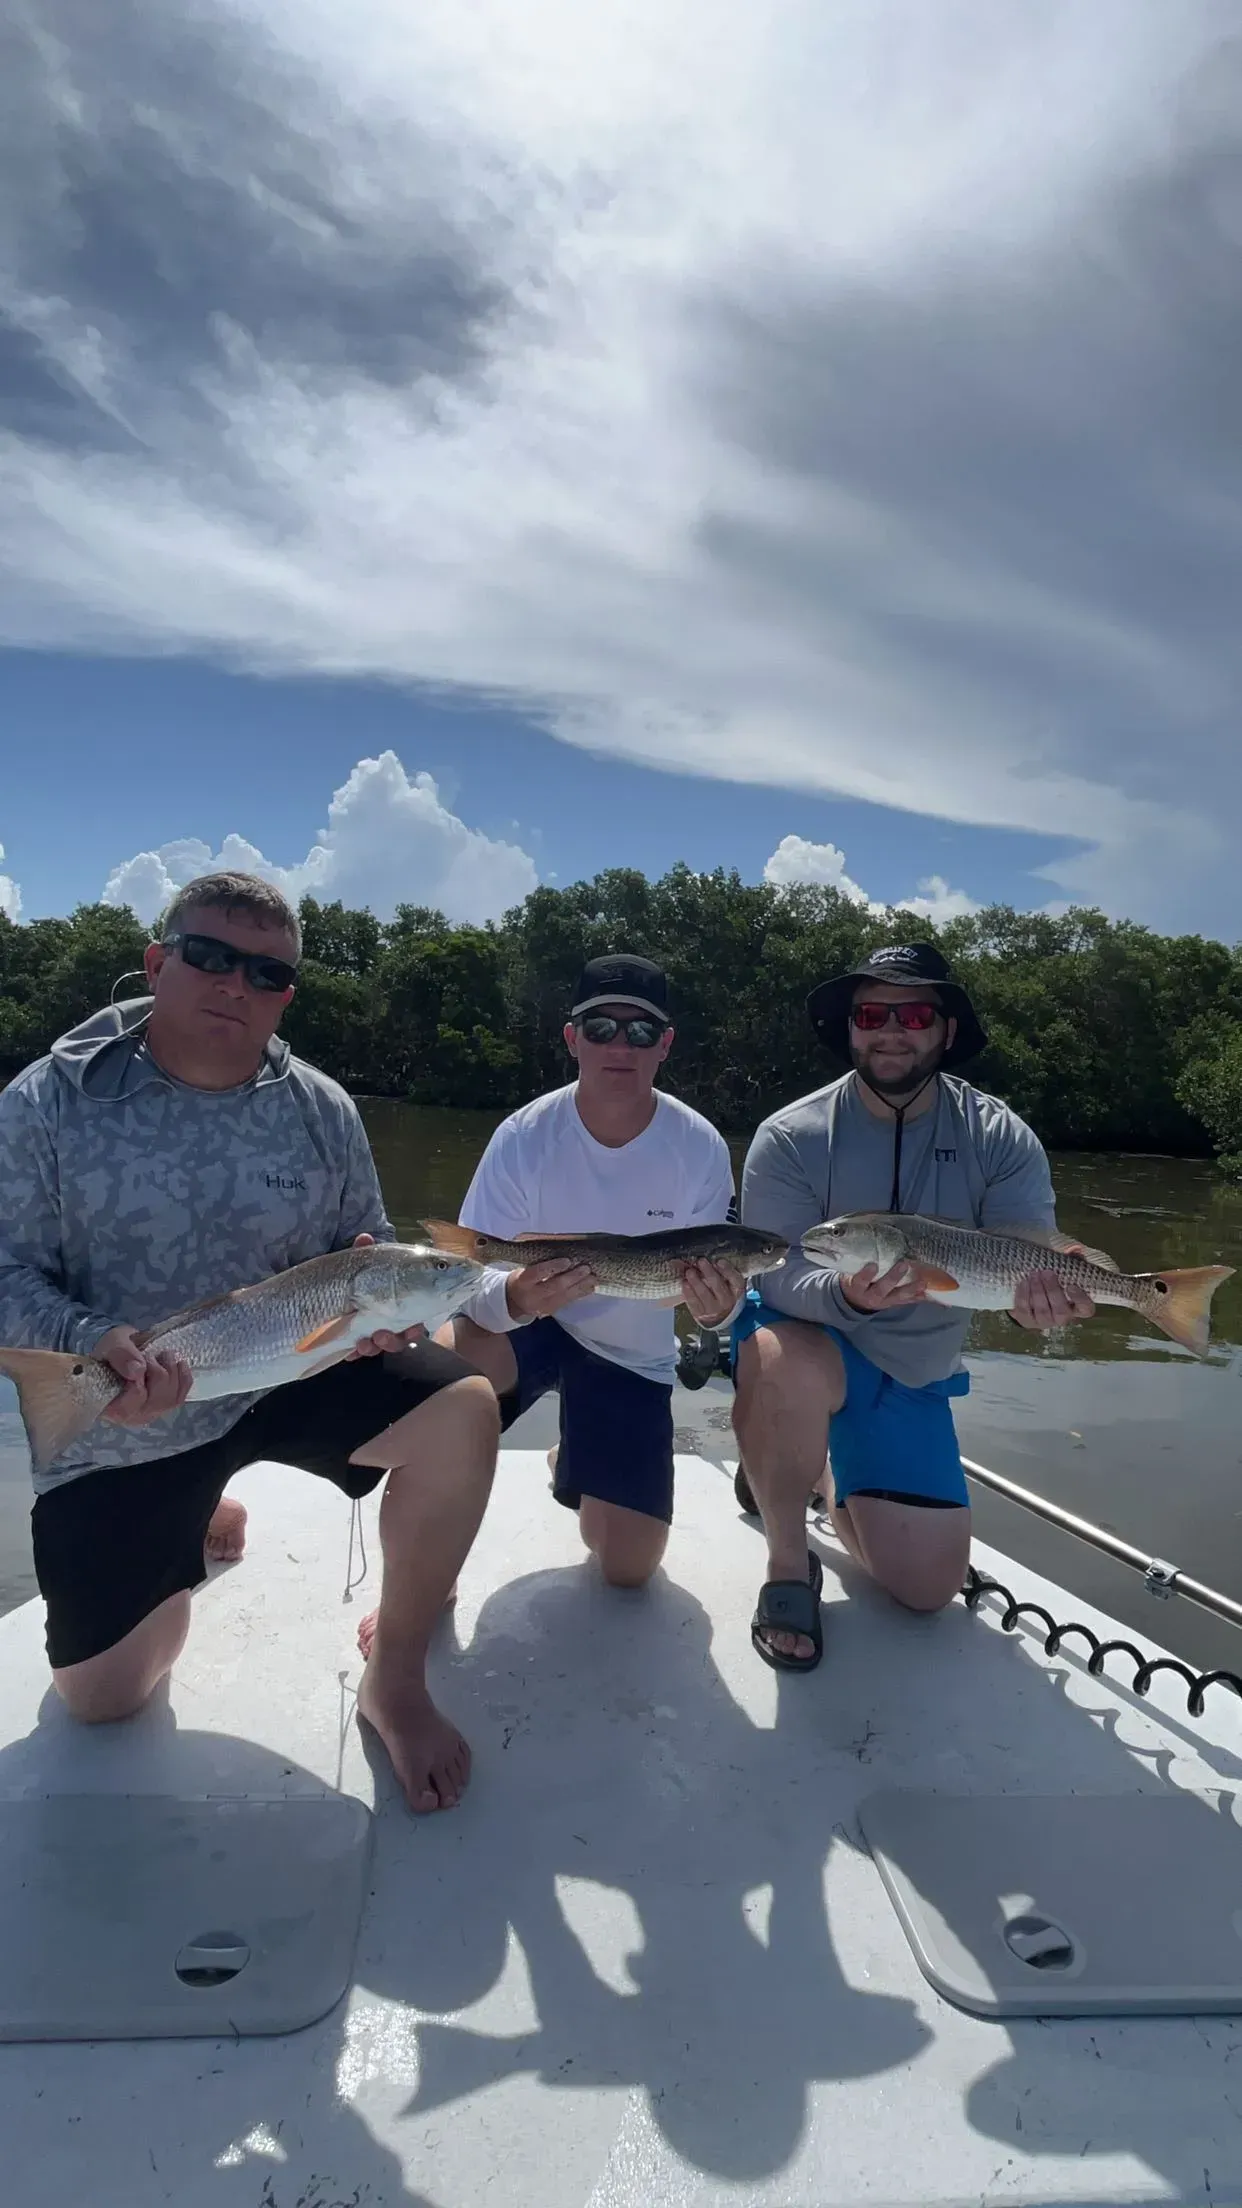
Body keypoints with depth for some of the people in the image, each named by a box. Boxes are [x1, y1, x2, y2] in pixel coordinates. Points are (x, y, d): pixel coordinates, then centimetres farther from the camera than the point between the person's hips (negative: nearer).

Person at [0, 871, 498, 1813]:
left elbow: (369, 1256, 2)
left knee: (462, 1409, -25)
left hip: (296, 1374, 1)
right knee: (99, 1700, 7)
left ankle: (395, 1677, -3)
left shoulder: (321, 1109, -7)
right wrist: (90, 1345, -33)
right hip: (117, 1428, 0)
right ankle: (196, 1517, 38)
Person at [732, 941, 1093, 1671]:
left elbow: (1036, 1255, -20)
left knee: (928, 1588, 3)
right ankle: (788, 1565, -12)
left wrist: (1045, 1293, -46)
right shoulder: (791, 1138, -18)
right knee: (783, 1362, -40)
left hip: (916, 1376, 4)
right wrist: (847, 1295, -46)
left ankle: (836, 1483, 34)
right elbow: (783, 1278, -23)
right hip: (806, 1342, -3)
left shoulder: (1000, 1138, -10)